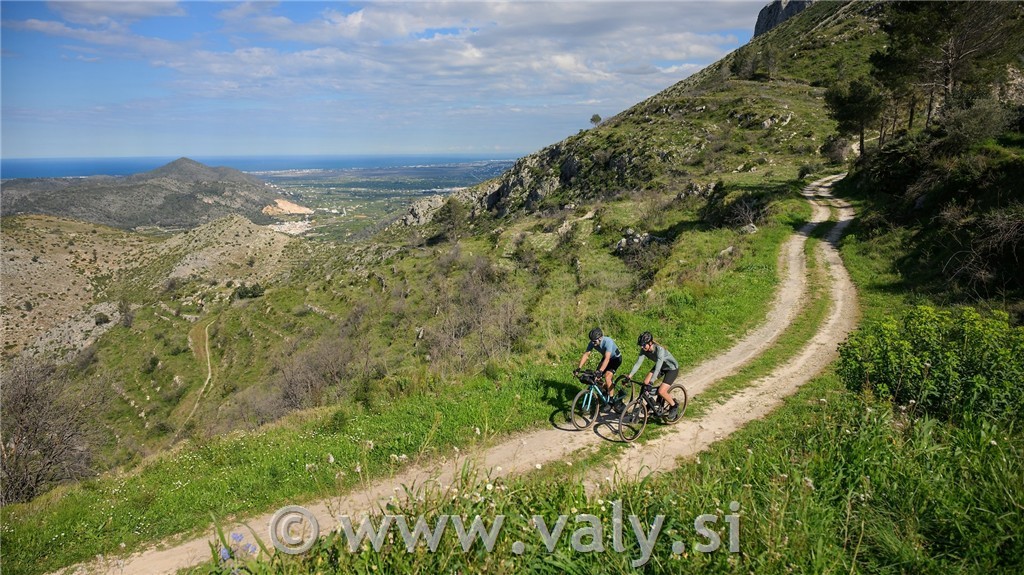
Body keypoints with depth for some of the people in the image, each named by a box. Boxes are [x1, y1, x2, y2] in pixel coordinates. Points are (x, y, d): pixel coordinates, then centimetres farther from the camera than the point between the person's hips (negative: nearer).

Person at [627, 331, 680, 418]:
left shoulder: (659, 349, -36)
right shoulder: (644, 350, -17)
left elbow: (658, 367, -42)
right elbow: (638, 363, -17)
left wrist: (651, 382, -48)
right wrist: (629, 376, -27)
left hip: (672, 368, -7)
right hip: (661, 367, 7)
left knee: (661, 391, -19)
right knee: (645, 382, -12)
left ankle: (674, 406, 8)